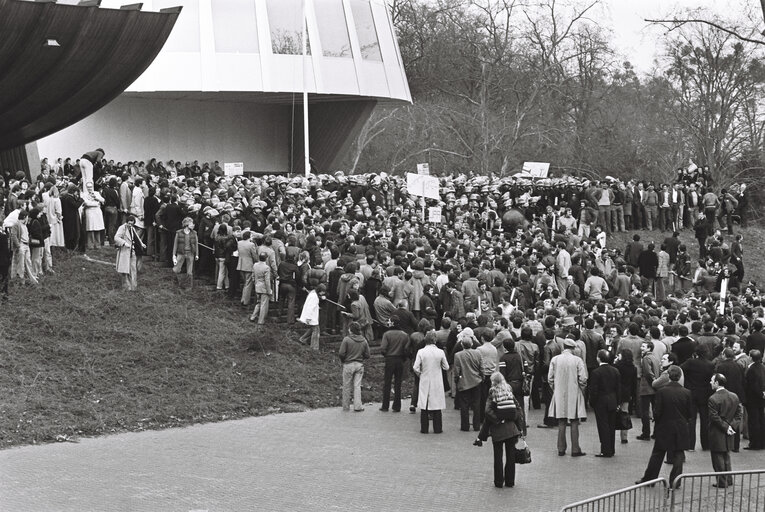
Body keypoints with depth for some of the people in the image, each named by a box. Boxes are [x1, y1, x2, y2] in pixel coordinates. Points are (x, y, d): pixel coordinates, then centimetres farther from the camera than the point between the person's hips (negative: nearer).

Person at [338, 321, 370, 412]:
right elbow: (367, 355, 3)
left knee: (347, 387, 6)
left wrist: (343, 360, 7)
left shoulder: (346, 340, -12)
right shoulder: (364, 341, 1)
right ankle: (358, 406, 2)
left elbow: (341, 354, -14)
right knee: (357, 386, 7)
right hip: (360, 365, 3)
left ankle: (346, 407, 13)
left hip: (348, 364, -3)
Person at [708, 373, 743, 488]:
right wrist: (734, 426, -2)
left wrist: (726, 427, -13)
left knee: (718, 458, 3)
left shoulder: (713, 399, -19)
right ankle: (729, 479, 26)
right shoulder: (734, 396, 2)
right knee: (726, 456, 20)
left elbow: (714, 417, -20)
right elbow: (739, 413, 3)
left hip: (717, 435, -7)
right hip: (728, 436, 7)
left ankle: (722, 482, 7)